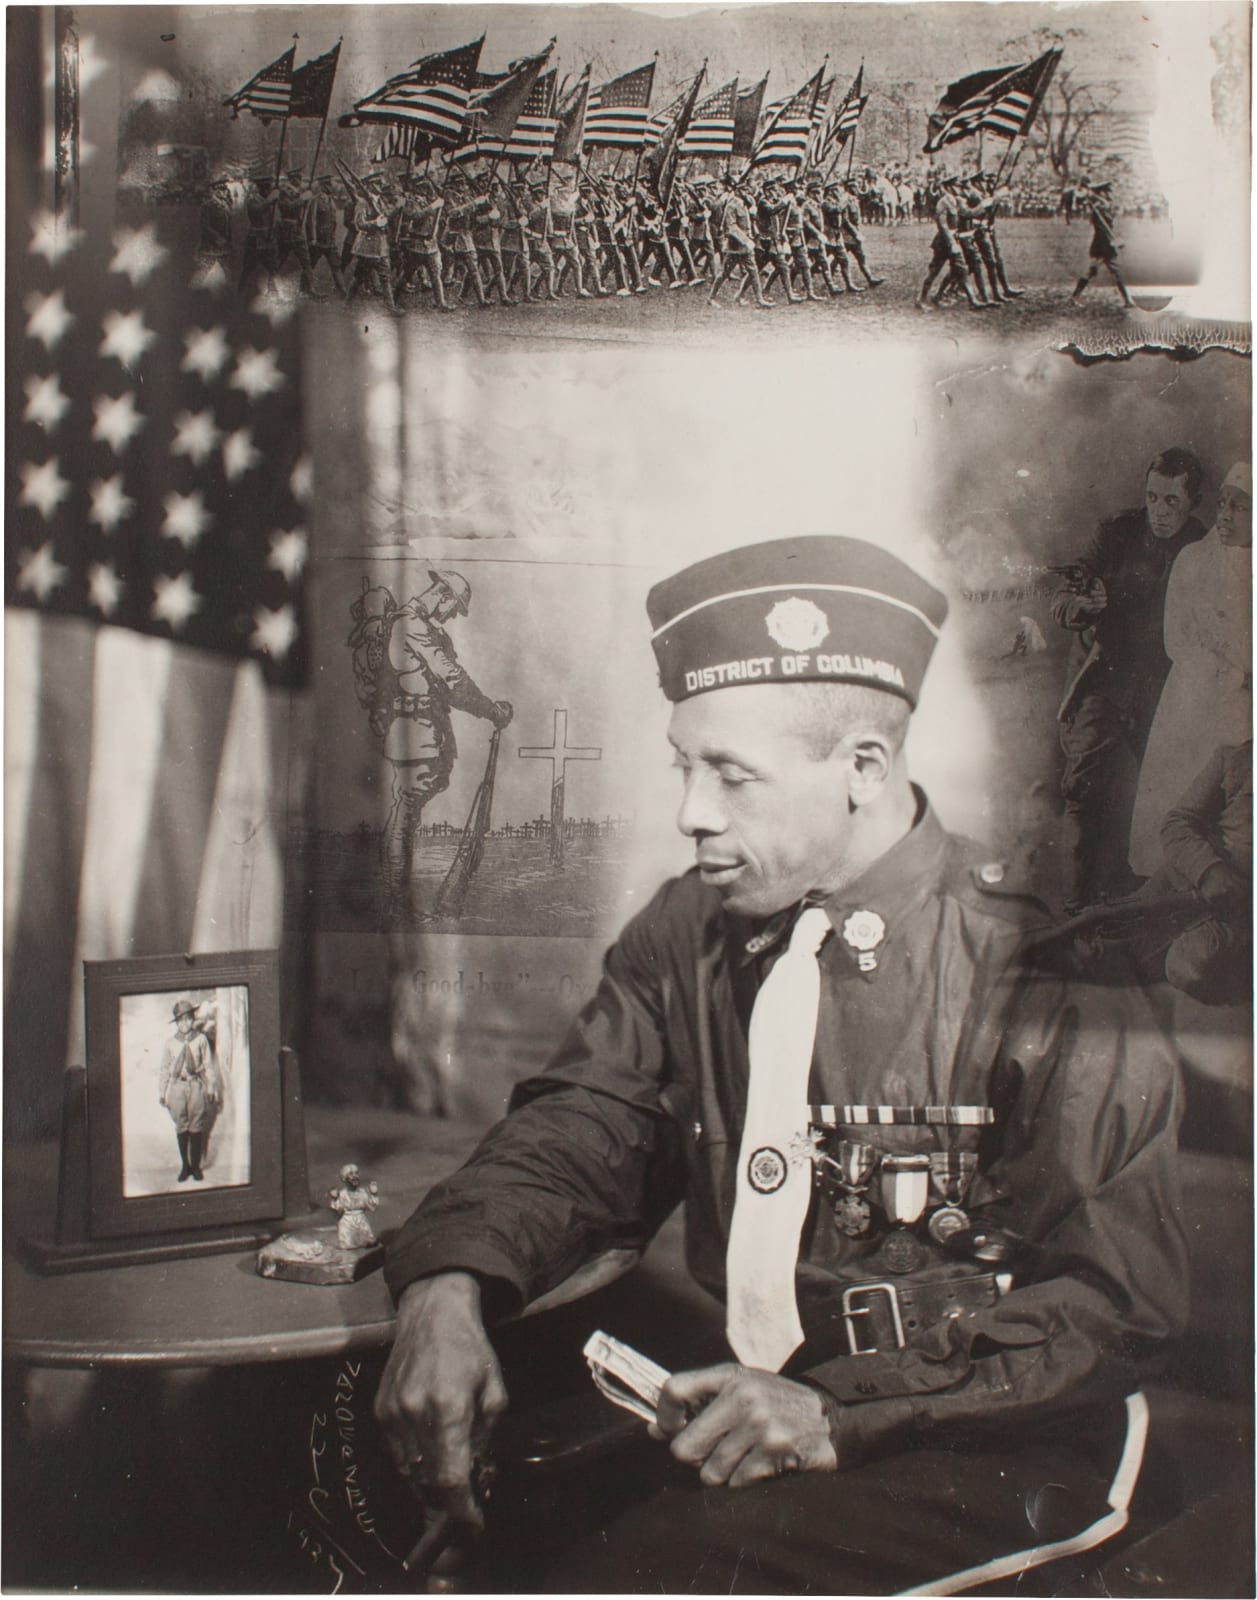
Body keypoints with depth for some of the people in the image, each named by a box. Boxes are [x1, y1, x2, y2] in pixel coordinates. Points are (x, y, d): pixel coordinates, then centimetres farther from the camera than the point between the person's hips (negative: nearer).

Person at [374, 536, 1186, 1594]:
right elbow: (576, 1134, 1)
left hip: (980, 1450, -5)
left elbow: (1114, 1297, -12)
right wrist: (448, 1287, -20)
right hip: (726, 1389, 5)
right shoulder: (688, 932, 4)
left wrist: (839, 1414, -22)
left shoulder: (1040, 968, -13)